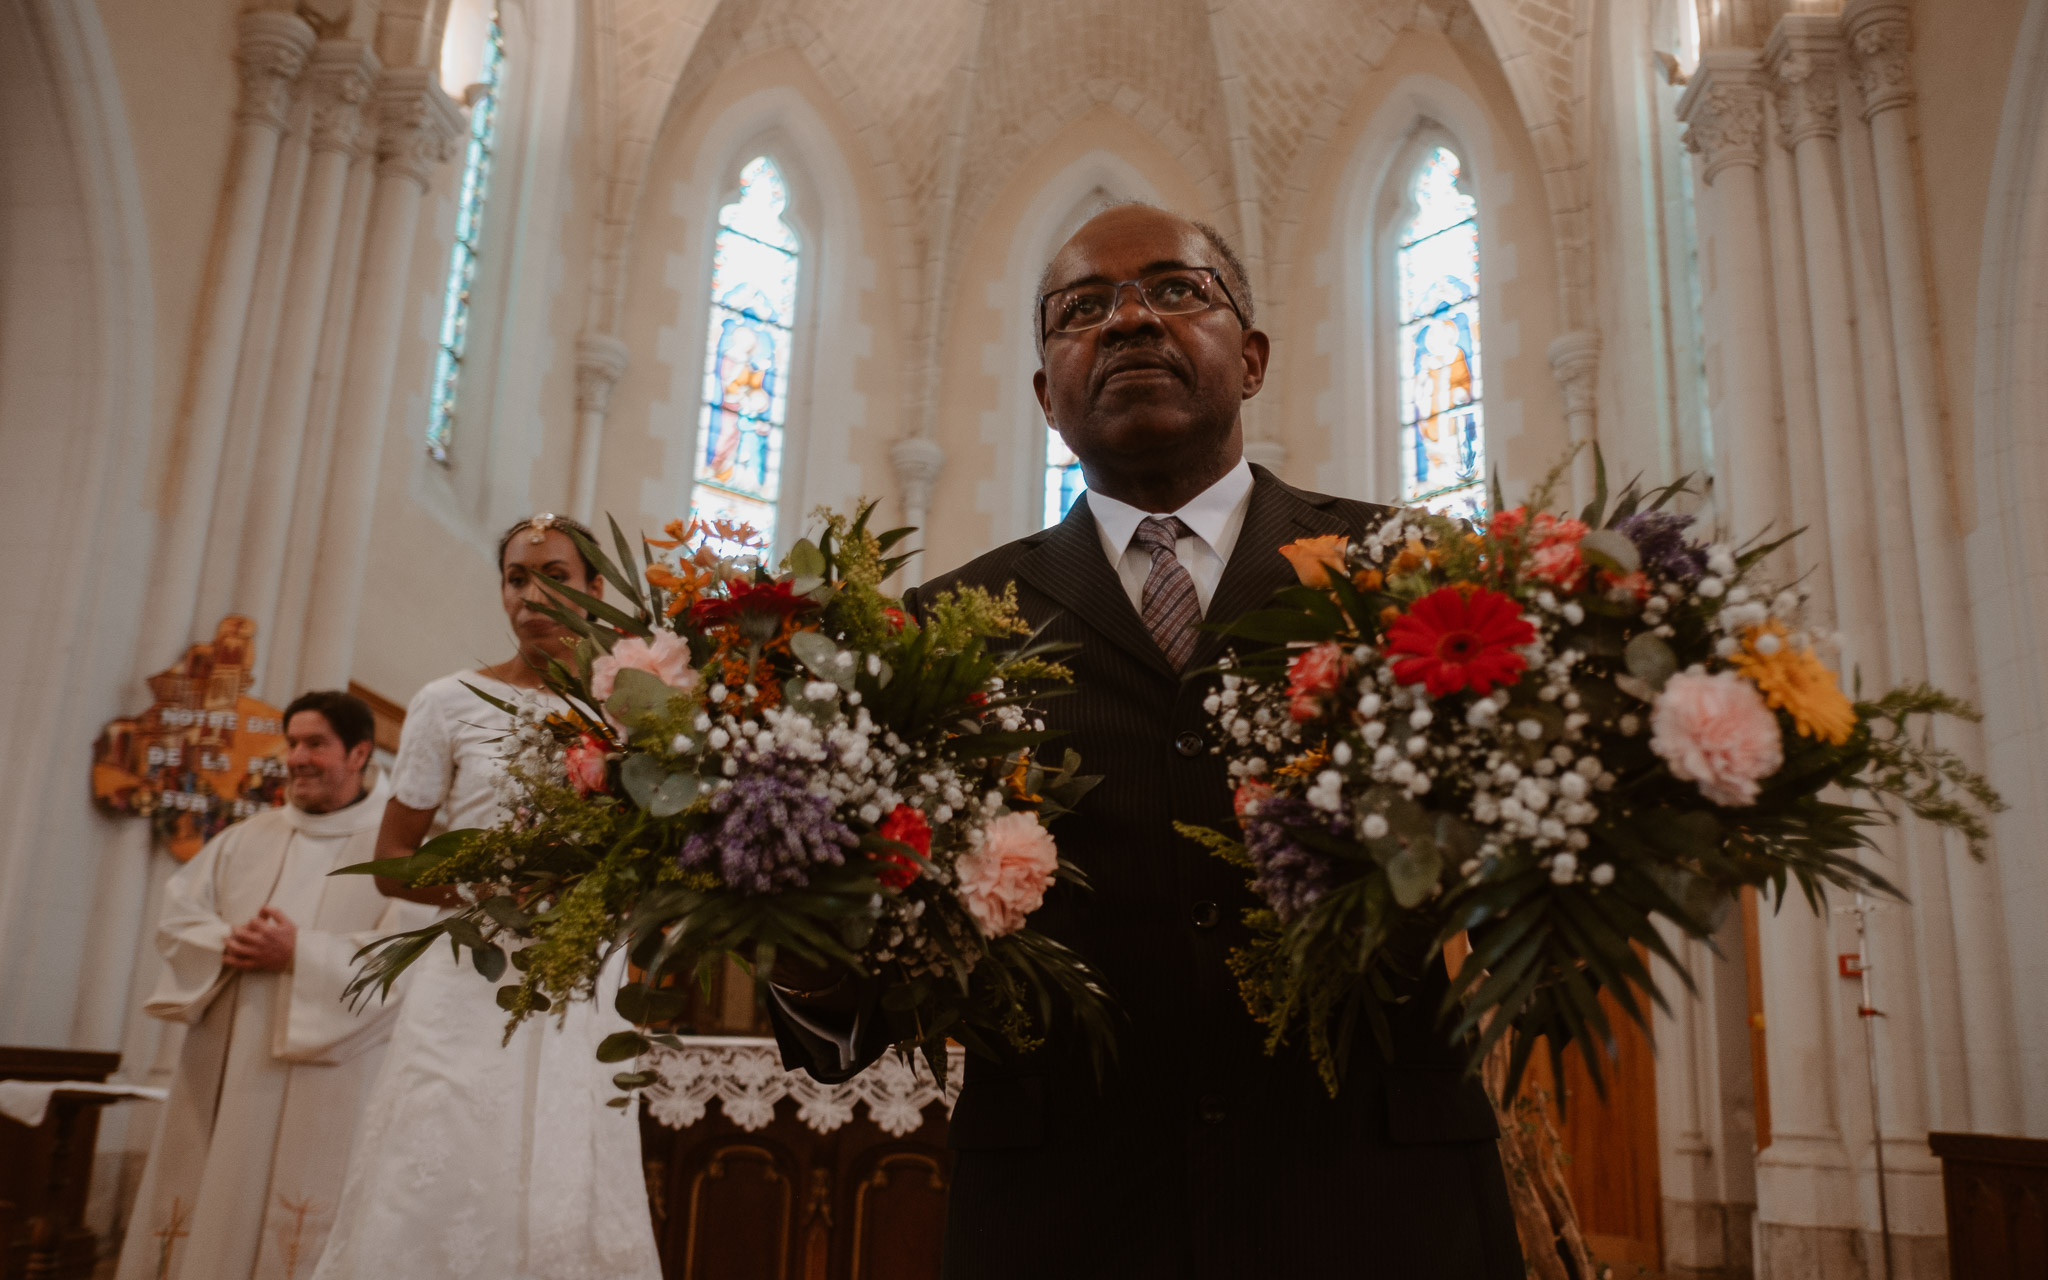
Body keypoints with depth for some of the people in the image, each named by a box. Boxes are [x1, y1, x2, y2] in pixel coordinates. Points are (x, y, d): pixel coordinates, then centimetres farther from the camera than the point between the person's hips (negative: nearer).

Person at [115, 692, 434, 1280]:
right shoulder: (249, 838, 15)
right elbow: (176, 912, 11)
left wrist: (301, 954, -18)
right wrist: (225, 945, -9)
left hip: (322, 1073, -5)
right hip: (223, 1066, 6)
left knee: (293, 1230, -3)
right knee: (201, 1204, 9)